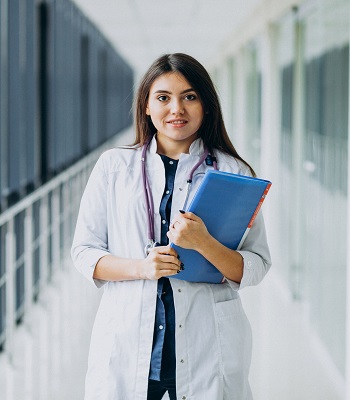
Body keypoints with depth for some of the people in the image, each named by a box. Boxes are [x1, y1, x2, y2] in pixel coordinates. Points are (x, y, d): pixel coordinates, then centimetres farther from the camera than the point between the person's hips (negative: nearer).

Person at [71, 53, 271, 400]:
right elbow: (84, 252, 4)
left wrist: (204, 243, -20)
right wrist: (141, 267, -14)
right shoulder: (114, 166, 6)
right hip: (127, 342, 1)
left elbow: (256, 269, -2)